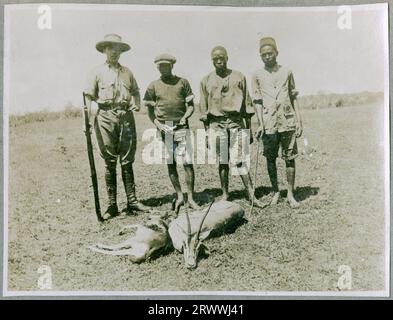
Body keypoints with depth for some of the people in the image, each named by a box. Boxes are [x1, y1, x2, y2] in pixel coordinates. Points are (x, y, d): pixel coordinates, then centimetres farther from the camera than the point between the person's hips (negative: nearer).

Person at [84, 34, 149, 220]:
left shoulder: (127, 72, 15)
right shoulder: (98, 72, 6)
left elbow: (135, 90, 27)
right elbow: (89, 96, 2)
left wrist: (137, 104, 6)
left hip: (126, 116, 3)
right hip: (106, 117, -3)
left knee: (127, 161, 5)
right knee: (110, 163, 1)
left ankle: (131, 201, 11)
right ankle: (112, 205, 7)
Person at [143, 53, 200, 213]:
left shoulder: (182, 82, 7)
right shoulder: (153, 86, 9)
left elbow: (191, 105, 8)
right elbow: (150, 110, 11)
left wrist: (185, 117, -11)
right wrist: (157, 124, -5)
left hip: (181, 126, -1)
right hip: (164, 128, 1)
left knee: (188, 162, -6)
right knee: (170, 163, 5)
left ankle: (190, 198, 2)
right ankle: (179, 196, 18)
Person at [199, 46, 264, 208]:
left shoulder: (239, 77, 8)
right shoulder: (206, 81, 9)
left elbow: (247, 104, 9)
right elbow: (204, 108, 10)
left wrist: (249, 129, 6)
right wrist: (207, 133, 5)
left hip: (236, 123, -1)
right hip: (217, 124, 1)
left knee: (240, 160, -7)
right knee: (222, 162, 4)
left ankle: (251, 195, -4)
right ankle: (225, 195, 13)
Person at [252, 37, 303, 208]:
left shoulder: (287, 72, 10)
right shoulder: (257, 75, 7)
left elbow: (293, 97, 11)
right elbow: (258, 101, 2)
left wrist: (299, 120, 5)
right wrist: (260, 123, -7)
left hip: (288, 121, 1)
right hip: (269, 123, 0)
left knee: (290, 158, 1)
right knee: (270, 159, 6)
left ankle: (290, 194, 9)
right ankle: (275, 191, 21)